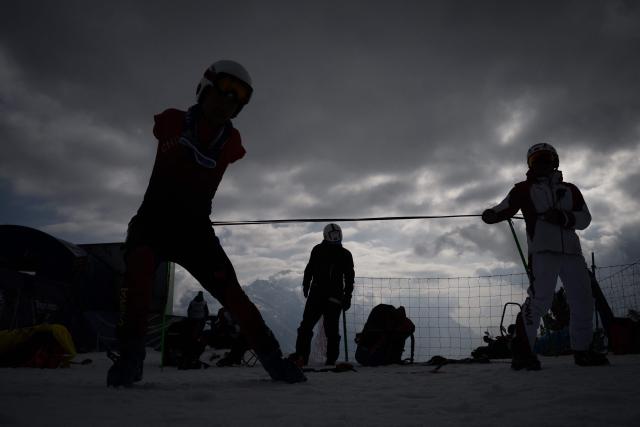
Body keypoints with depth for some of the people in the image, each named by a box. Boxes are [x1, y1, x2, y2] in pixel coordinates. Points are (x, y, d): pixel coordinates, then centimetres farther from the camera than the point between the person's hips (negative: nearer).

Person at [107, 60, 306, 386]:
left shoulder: (231, 143, 1)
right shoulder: (171, 122, -5)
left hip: (195, 227, 2)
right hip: (155, 217, -1)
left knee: (229, 290, -7)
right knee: (139, 264, -33)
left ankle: (272, 358, 2)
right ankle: (130, 355, -28)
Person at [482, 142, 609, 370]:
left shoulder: (570, 189, 21)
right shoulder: (525, 189, 13)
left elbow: (584, 218, 11)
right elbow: (505, 208, 1)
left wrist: (563, 217, -9)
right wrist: (491, 214, -22)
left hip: (572, 251, 5)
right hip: (542, 250, -5)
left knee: (583, 301, 8)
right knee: (540, 299, -19)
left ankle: (582, 350, 23)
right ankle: (522, 351, -16)